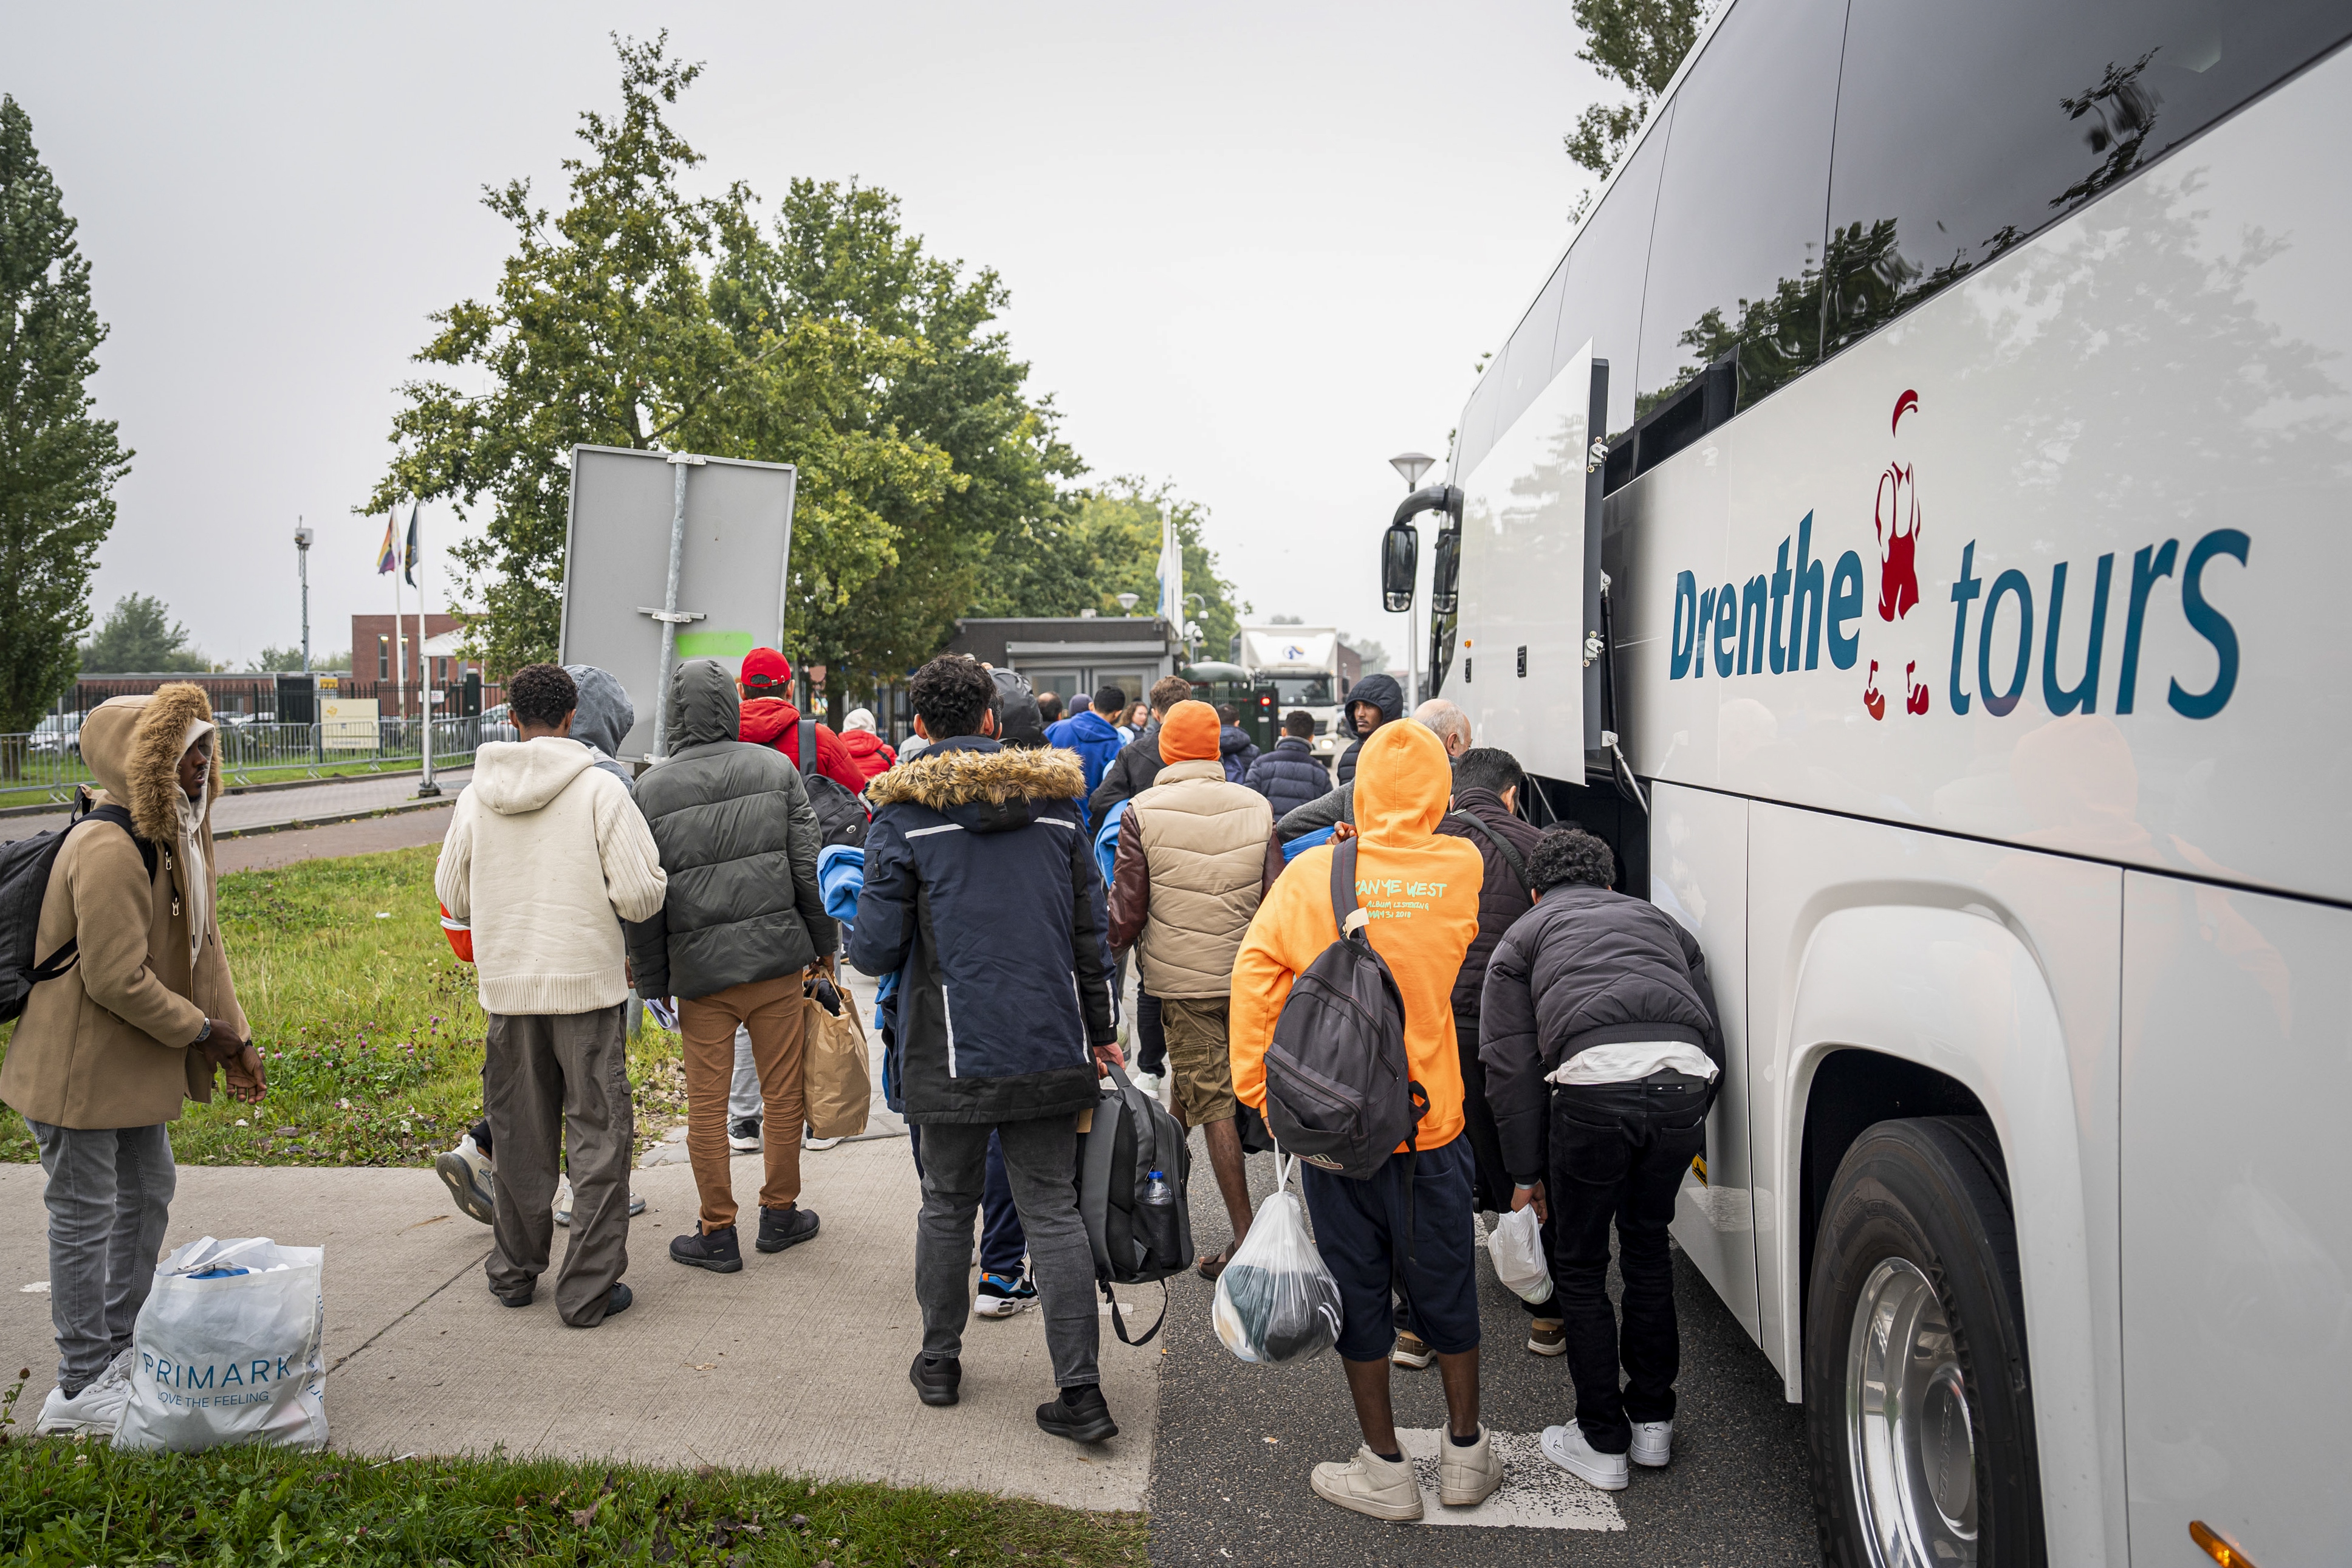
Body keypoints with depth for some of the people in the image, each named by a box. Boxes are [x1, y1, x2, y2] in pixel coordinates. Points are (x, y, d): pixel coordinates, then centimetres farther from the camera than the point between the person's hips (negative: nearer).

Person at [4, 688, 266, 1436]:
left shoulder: (175, 837, 7)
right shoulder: (109, 850, -25)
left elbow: (201, 944, 10)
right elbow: (117, 979, -27)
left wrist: (236, 1039, 5)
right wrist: (202, 1030, -15)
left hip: (136, 1063, 11)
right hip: (79, 1066, -11)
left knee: (147, 1192, 21)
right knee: (85, 1216, 0)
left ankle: (122, 1347, 38)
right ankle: (82, 1388, 13)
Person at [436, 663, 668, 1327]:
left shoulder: (475, 797, 1)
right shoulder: (599, 789, -11)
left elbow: (453, 896, 10)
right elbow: (641, 894, -14)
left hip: (506, 986, 4)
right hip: (586, 982, -4)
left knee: (519, 1131, 17)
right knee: (600, 1133, 5)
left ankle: (514, 1272, 29)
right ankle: (589, 1289, 7)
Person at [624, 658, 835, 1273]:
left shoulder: (651, 789, -1)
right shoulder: (776, 769, 1)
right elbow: (807, 869, 0)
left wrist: (654, 979, 8)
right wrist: (821, 945, 11)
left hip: (699, 967, 0)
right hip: (777, 955, 1)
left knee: (706, 1103, 8)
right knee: (784, 1092, 12)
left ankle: (717, 1233, 14)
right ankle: (780, 1213, 23)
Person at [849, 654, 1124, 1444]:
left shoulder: (904, 814, -6)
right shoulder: (1055, 800, 4)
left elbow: (875, 948, -9)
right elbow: (1092, 929, 7)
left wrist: (858, 938, 15)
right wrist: (1100, 1030, 16)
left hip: (953, 1053, -2)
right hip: (1051, 1046, 2)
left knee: (948, 1202, 15)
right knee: (1053, 1207, 6)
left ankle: (940, 1360, 30)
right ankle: (1081, 1390, 4)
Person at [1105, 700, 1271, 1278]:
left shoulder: (1142, 813, -9)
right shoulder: (1256, 807, 1)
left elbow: (1127, 909, -8)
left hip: (1181, 979, -3)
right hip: (1247, 975, 4)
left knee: (1213, 1103, 0)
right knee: (1189, 1087, 19)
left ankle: (1245, 1234, -1)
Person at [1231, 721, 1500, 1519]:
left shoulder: (1310, 874, -9)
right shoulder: (1461, 869, -6)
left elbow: (1255, 975, -8)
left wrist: (1259, 1089, -2)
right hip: (1432, 1124, 1)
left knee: (1358, 1293, 12)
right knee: (1446, 1287, 17)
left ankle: (1385, 1471, 21)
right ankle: (1466, 1453, 31)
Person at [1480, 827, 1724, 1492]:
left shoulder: (1524, 935, 25)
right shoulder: (1658, 920, 34)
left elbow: (1510, 1067, 15)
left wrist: (1527, 1173, 21)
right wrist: (1691, 1137, 37)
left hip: (1595, 1082, -3)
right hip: (1684, 1080, 4)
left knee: (1579, 1267, 17)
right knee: (1647, 1244, 26)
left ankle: (1603, 1443, 24)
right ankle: (1652, 1422, 35)